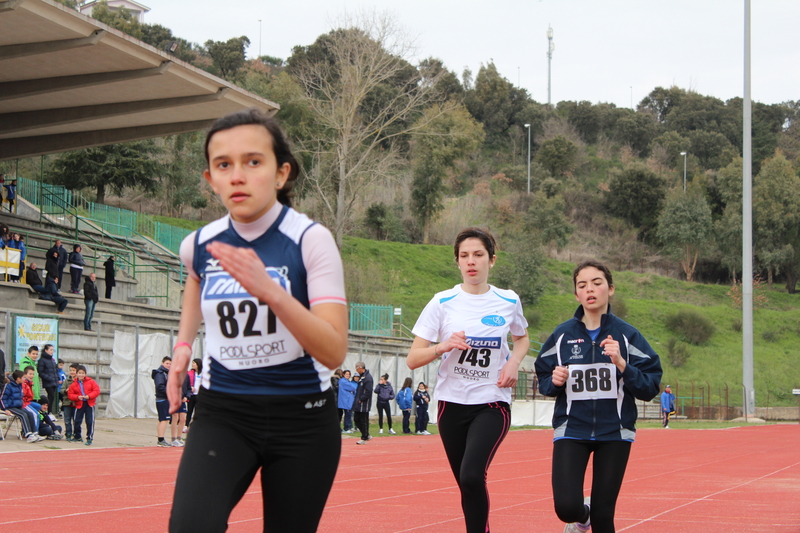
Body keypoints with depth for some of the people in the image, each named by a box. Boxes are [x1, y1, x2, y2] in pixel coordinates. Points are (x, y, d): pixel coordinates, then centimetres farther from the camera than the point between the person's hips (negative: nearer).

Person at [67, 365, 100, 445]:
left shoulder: (91, 382, 0)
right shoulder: (74, 384, 2)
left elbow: (97, 391, -5)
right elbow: (70, 395, 1)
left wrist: (89, 396, -17)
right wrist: (77, 397, -17)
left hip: (90, 404, -1)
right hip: (79, 404, 1)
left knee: (90, 422, -4)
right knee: (76, 421, 3)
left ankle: (89, 438, 5)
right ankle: (77, 437, 23)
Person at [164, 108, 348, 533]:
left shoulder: (310, 240, -14)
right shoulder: (199, 245, -2)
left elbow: (334, 352, -24)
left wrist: (271, 292, -35)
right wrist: (183, 344, 15)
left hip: (302, 418, -2)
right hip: (222, 414, 2)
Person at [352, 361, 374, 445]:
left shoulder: (368, 378, -17)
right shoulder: (361, 376, 14)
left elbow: (368, 392, -22)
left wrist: (361, 399, -16)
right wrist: (357, 400, 11)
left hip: (364, 404, -10)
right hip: (358, 404, 10)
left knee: (364, 421, -2)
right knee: (356, 419, 12)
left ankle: (364, 438, 6)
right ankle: (367, 435, 23)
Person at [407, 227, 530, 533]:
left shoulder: (509, 302, 0)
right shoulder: (443, 303, -3)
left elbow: (522, 338, 22)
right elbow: (412, 359, -4)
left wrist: (514, 362, 0)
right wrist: (443, 346, -24)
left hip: (493, 404, -1)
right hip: (452, 403, 2)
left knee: (472, 476, -24)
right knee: (467, 485, 7)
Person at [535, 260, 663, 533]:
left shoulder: (627, 335, 0)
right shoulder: (562, 336, 3)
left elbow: (651, 387, -5)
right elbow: (544, 382, 13)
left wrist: (622, 365, -19)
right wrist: (554, 382, -9)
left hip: (615, 433, 0)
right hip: (571, 431, 0)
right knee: (567, 507, -15)